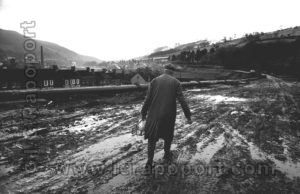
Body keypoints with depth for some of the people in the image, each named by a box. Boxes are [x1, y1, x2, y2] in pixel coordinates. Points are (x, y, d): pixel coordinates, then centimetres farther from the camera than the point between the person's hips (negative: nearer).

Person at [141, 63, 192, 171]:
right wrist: (188, 116, -3)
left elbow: (148, 99, -2)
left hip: (154, 114, 0)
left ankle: (149, 162, 2)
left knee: (152, 137, 10)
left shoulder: (154, 81, 1)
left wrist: (143, 113, 8)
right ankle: (167, 154, 41)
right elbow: (182, 101, -8)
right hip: (169, 115, 0)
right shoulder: (176, 82, -2)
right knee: (168, 134, 25)